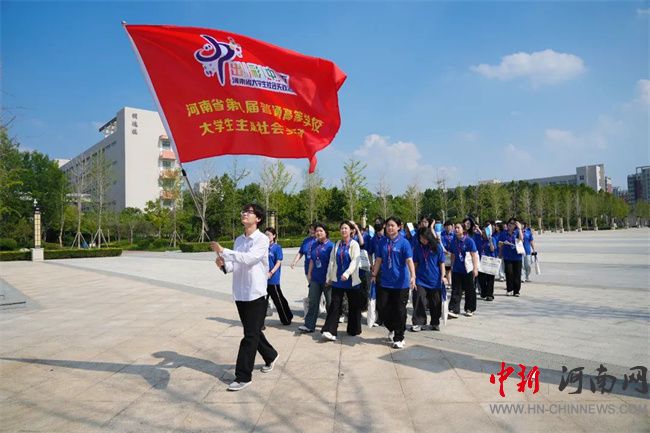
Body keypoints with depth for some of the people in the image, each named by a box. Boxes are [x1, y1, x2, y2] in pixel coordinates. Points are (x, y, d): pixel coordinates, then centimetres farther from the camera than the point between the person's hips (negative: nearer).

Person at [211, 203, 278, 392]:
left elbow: (248, 258, -27)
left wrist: (223, 251, -26)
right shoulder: (238, 240, 10)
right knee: (253, 332, 19)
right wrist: (223, 264, -9)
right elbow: (235, 266, 12)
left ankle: (243, 376, 8)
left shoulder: (262, 239, -12)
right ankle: (270, 356, 41)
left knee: (250, 335, -1)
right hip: (239, 293, 7)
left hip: (255, 293, -7)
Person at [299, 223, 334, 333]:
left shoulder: (330, 245, -9)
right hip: (315, 278, 5)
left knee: (329, 302, 8)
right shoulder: (314, 245, 10)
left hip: (326, 278, -5)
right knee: (313, 301, 2)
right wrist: (309, 273, 11)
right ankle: (309, 325, 3)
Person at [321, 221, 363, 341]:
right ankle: (329, 331, -7)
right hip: (338, 280, 3)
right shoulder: (337, 245, 9)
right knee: (334, 305, -4)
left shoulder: (354, 244, -3)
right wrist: (329, 277, 7)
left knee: (354, 306, 7)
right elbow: (332, 261, 9)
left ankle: (353, 330, 22)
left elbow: (355, 261, -15)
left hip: (351, 280, -3)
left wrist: (347, 273, -28)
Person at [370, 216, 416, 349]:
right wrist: (374, 275, 11)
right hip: (386, 282, 4)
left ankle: (398, 338, 19)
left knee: (400, 311, 3)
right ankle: (392, 329, 37)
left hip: (401, 283, -4)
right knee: (385, 311, 8)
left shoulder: (404, 242, -9)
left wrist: (413, 276, -30)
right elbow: (378, 260, 10)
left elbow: (409, 260, -18)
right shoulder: (383, 243, 4)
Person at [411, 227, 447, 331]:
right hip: (421, 279, 1)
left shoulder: (437, 247, -3)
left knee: (435, 303, 8)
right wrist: (413, 275, 6)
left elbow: (442, 263, 0)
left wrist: (443, 276, -5)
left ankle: (435, 323, 24)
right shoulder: (418, 248, 2)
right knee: (419, 301, -9)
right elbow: (415, 263, 9)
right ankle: (418, 323, -2)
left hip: (435, 280, -1)